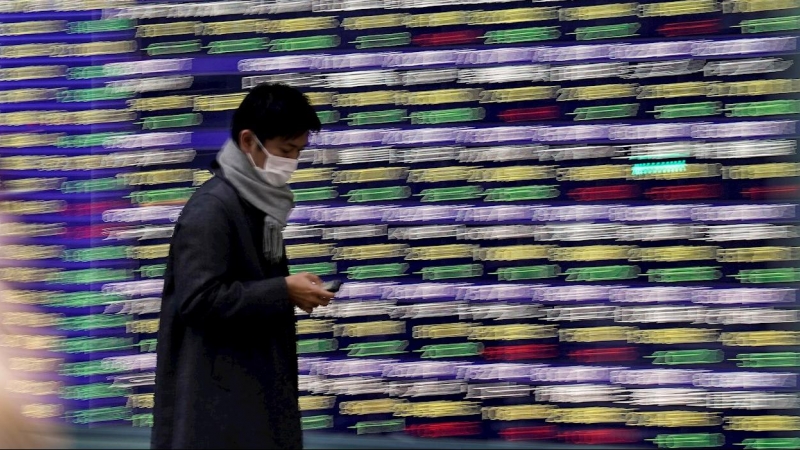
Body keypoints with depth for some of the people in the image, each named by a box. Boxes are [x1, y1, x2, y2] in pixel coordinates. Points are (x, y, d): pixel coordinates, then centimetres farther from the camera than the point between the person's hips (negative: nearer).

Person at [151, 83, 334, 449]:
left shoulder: (260, 202, 11)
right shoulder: (211, 208, -16)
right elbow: (199, 299, -23)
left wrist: (292, 290, 5)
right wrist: (283, 292, -19)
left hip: (257, 380, 9)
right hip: (217, 391, -9)